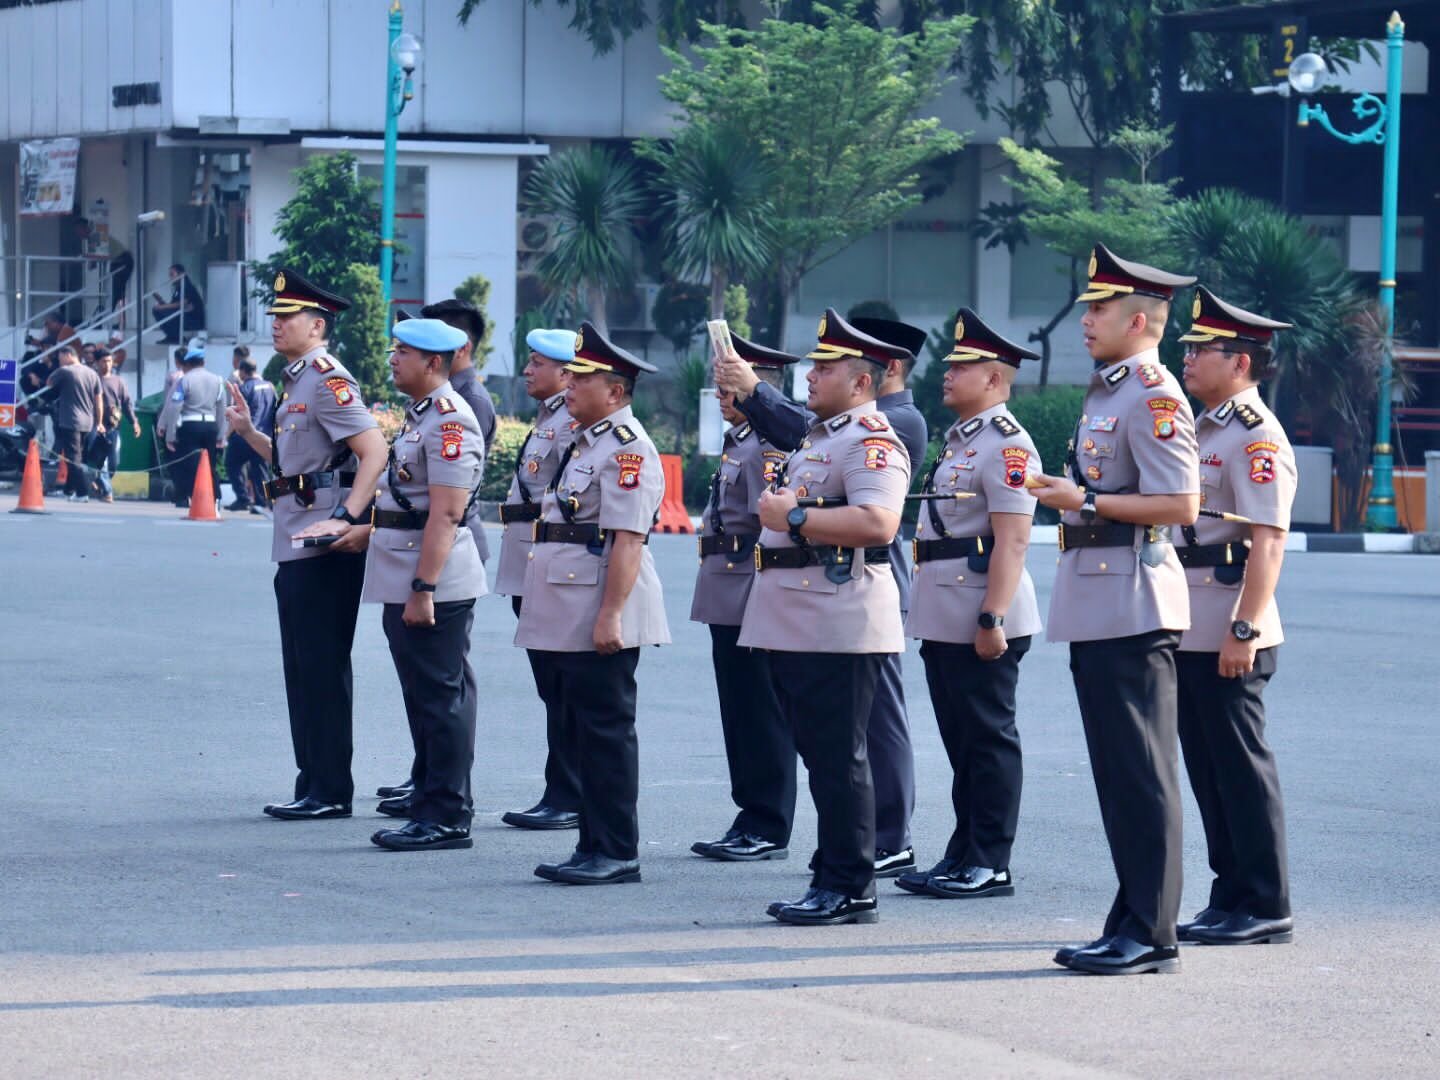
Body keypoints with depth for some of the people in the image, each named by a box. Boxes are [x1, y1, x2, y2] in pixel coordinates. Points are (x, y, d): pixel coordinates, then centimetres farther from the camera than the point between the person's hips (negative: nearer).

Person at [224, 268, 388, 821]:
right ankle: (313, 785, 18)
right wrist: (248, 431, 13)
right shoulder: (299, 382, 17)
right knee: (303, 667, 13)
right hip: (296, 546, 10)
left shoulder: (328, 379, -13)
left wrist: (349, 517, -27)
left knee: (323, 667, -6)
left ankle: (330, 791, -2)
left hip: (327, 547, -10)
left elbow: (374, 451, -21)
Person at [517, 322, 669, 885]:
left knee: (606, 731, -6)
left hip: (600, 616, -10)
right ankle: (595, 846, 17)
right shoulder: (586, 443, 18)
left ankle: (617, 853, -2)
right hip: (569, 620, 10)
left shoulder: (627, 448, -14)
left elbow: (628, 538, -20)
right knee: (581, 729, 12)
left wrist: (610, 614, -25)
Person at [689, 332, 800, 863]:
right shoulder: (739, 442, 17)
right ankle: (751, 820, 19)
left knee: (761, 714, -5)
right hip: (727, 599, 10)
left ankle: (768, 829, -1)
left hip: (752, 597, -10)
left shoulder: (771, 445, -15)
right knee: (740, 713, 13)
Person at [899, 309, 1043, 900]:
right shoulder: (959, 440, 18)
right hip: (945, 620, 10)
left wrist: (992, 618, -25)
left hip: (979, 619, -10)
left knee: (987, 740, -4)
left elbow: (1011, 540, -20)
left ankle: (990, 866, 0)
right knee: (961, 740, 13)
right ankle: (964, 856, 19)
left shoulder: (1005, 445, -14)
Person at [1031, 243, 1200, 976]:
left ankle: (1152, 936, -4)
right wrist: (1064, 491, 16)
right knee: (1117, 770, 13)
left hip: (1132, 606, -10)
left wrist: (1087, 501, -19)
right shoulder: (1107, 393, 18)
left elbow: (1181, 505, -20)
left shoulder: (1153, 396, -13)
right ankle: (1132, 923, 18)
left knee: (1141, 773, -7)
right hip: (1096, 608, 10)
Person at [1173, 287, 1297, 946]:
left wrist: (1244, 631, -24)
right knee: (1208, 764, 12)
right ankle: (1231, 898, 18)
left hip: (1228, 636, -10)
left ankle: (1266, 908, 1)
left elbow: (1267, 542, -20)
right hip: (1191, 631, 10)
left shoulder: (1256, 438, -13)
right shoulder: (1205, 430, 17)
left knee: (1242, 766, -5)